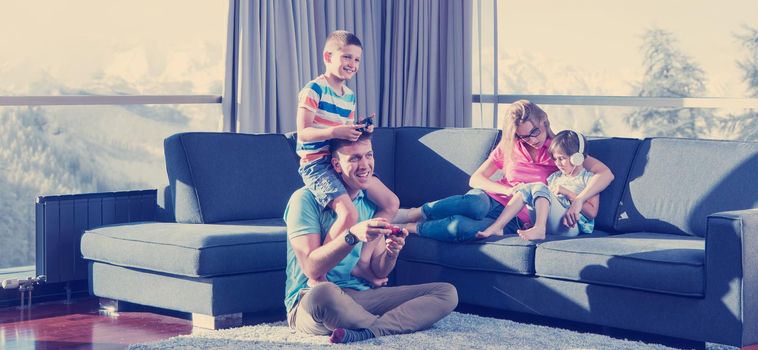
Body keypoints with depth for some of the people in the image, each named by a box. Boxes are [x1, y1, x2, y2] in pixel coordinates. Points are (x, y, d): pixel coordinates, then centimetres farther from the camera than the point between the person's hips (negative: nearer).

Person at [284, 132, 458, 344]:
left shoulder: (371, 203, 12)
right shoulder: (306, 199, -7)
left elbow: (378, 271, 8)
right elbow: (311, 268, -17)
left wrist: (392, 251, -15)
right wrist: (352, 235, -30)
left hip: (361, 297, 6)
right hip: (308, 302, -6)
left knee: (447, 293, -7)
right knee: (323, 293, -43)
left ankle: (366, 332, -27)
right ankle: (394, 325, -15)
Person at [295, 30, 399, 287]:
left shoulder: (350, 96, 16)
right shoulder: (314, 90, -10)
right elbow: (303, 133, -16)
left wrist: (360, 131, 2)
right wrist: (335, 132, -30)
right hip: (316, 164, -9)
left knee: (391, 203, 6)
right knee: (349, 213, -29)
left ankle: (363, 263, 8)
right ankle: (317, 275, -18)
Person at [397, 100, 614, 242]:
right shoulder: (508, 148, 14)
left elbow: (605, 173, -6)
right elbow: (475, 179, 11)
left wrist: (578, 200, -24)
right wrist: (507, 190, -8)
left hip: (518, 221, -2)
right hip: (491, 200, 2)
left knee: (462, 227, -37)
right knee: (475, 204, -41)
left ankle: (410, 227, -20)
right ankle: (412, 214, -28)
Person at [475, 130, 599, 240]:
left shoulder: (588, 178, 7)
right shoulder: (555, 177, 27)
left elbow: (592, 213, -3)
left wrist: (568, 193, -8)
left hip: (572, 226, -6)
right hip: (548, 225, 6)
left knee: (540, 188, -22)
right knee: (526, 188, -10)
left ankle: (539, 230, -42)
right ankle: (497, 227, -24)